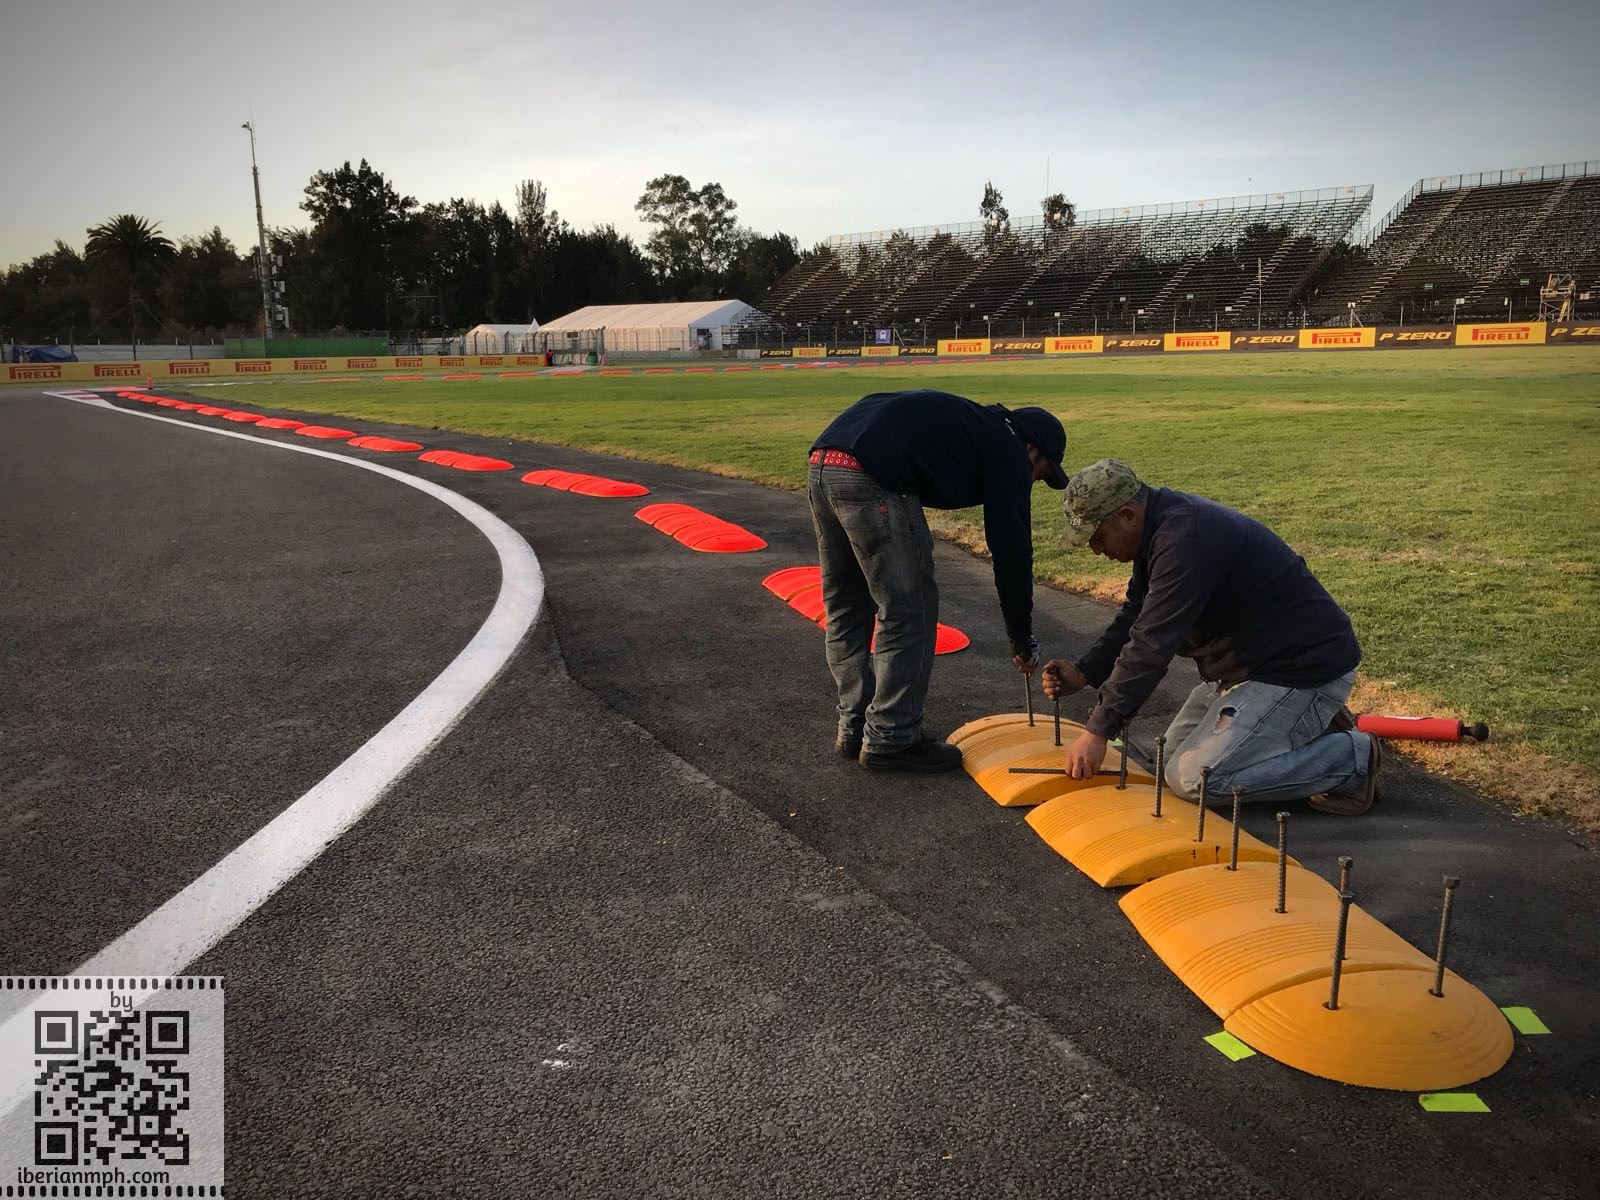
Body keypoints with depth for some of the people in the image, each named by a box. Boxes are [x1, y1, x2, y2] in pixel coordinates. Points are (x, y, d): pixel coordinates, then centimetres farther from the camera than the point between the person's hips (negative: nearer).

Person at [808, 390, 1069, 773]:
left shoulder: (970, 423, 32)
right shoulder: (1008, 451, 9)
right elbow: (1012, 550, 8)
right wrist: (1023, 641, 17)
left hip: (820, 467, 9)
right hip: (873, 479, -9)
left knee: (846, 610, 18)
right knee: (909, 612, 3)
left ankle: (854, 728, 27)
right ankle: (889, 741, 10)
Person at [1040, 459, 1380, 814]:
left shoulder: (1185, 540, -27)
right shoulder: (1161, 525, 5)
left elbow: (1152, 643, -28)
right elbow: (1134, 618, 11)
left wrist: (1099, 731, -23)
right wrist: (1083, 673, -3)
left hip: (1304, 669, -11)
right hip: (1254, 661, 11)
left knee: (1193, 779, -15)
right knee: (1175, 752, 17)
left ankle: (1353, 757, -4)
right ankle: (1315, 729, 17)